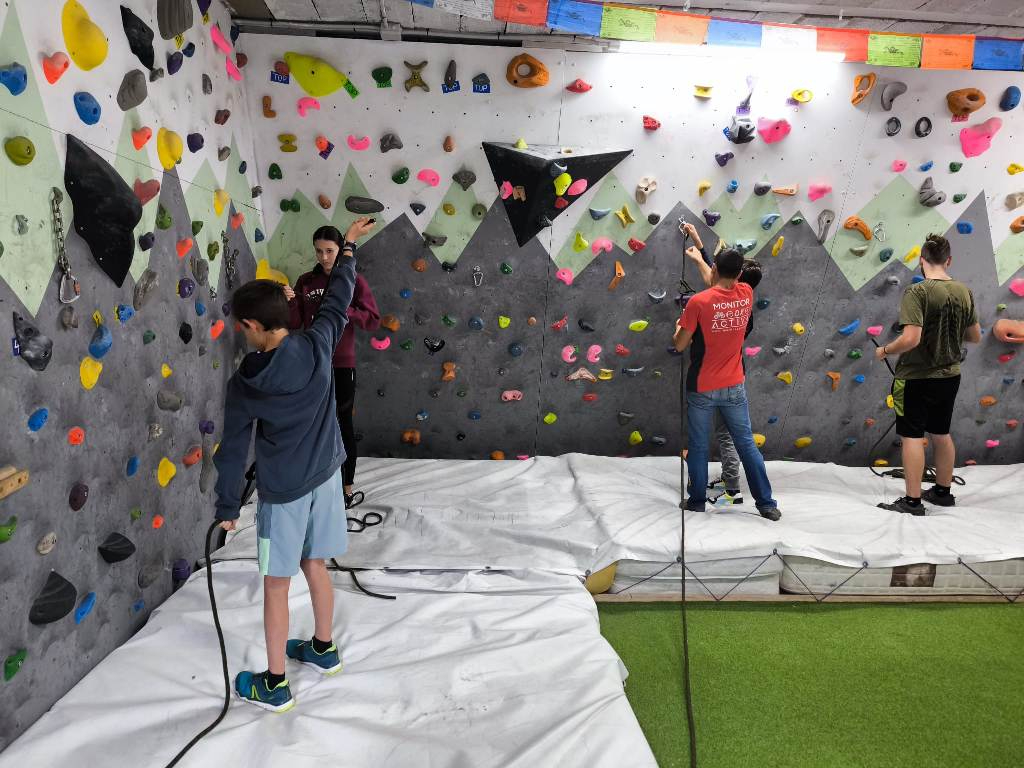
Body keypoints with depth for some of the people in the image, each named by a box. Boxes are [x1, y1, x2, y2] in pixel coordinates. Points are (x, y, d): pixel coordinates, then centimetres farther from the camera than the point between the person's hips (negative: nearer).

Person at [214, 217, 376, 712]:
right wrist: (348, 248, 21)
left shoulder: (245, 385, -18)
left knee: (277, 584, 9)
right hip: (325, 475, 5)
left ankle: (275, 685, 23)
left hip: (282, 492, -5)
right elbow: (337, 302, 7)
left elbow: (233, 451, -10)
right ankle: (323, 649, 40)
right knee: (315, 565, 22)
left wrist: (226, 507, 2)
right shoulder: (318, 345, -12)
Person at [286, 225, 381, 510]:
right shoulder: (306, 281, 5)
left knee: (343, 425, 5)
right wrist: (289, 303, -15)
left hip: (342, 364, -3)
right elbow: (295, 323, 3)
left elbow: (374, 321, -10)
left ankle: (347, 487, 16)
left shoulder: (355, 281, -4)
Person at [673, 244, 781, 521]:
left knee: (698, 446, 11)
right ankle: (767, 503, 19)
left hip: (701, 389, -3)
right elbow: (723, 286, 20)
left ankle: (697, 502, 22)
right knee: (747, 443, 13)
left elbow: (679, 345, -11)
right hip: (734, 387, 4)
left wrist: (678, 325, 11)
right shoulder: (747, 294, -3)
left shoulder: (698, 302, -18)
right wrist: (699, 259, 31)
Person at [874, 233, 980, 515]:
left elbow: (911, 338, -27)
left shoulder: (917, 292, -19)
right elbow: (975, 336, 8)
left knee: (912, 437, 2)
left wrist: (884, 350, -10)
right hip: (949, 375, 7)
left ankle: (912, 500, 7)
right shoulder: (964, 292, 1)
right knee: (941, 434, 19)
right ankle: (943, 491, 33)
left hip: (916, 377, -6)